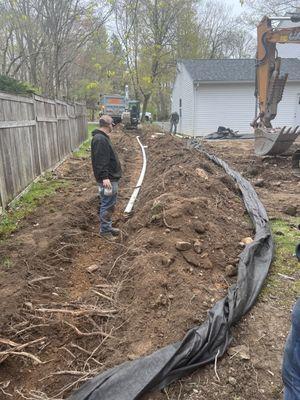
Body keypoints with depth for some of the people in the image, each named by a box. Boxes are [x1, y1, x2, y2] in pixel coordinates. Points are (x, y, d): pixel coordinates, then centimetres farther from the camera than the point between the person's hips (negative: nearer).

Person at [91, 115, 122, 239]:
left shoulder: (103, 137, 16)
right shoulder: (100, 139, -18)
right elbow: (100, 161, -26)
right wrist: (104, 177, -29)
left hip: (111, 177, 11)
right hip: (107, 179, -11)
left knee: (110, 205, 17)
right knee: (107, 205, -2)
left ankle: (108, 227, 28)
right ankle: (104, 230, 8)